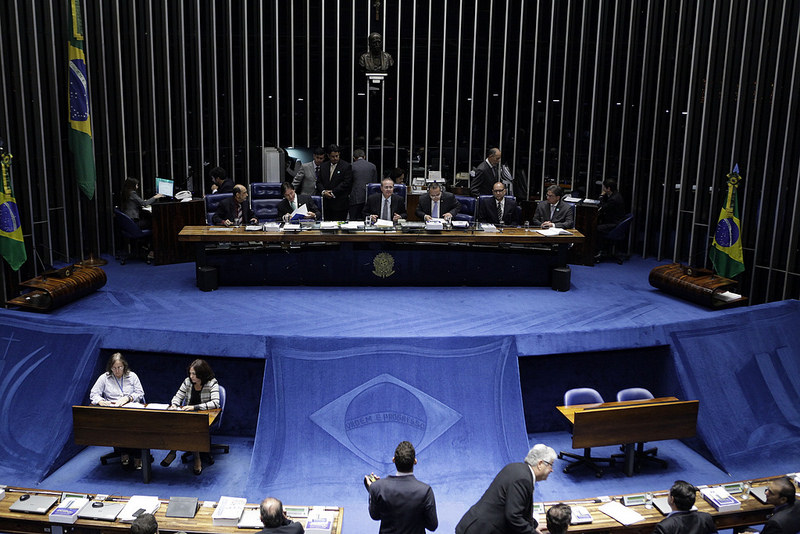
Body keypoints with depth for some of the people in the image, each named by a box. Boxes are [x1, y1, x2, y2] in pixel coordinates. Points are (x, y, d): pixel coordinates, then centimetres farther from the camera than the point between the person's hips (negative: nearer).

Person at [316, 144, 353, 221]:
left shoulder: (346, 166, -2)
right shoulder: (323, 166, 15)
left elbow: (346, 183, -10)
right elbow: (319, 182, 14)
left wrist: (333, 192, -13)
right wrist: (323, 191, -7)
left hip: (340, 204, -4)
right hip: (325, 204, 4)